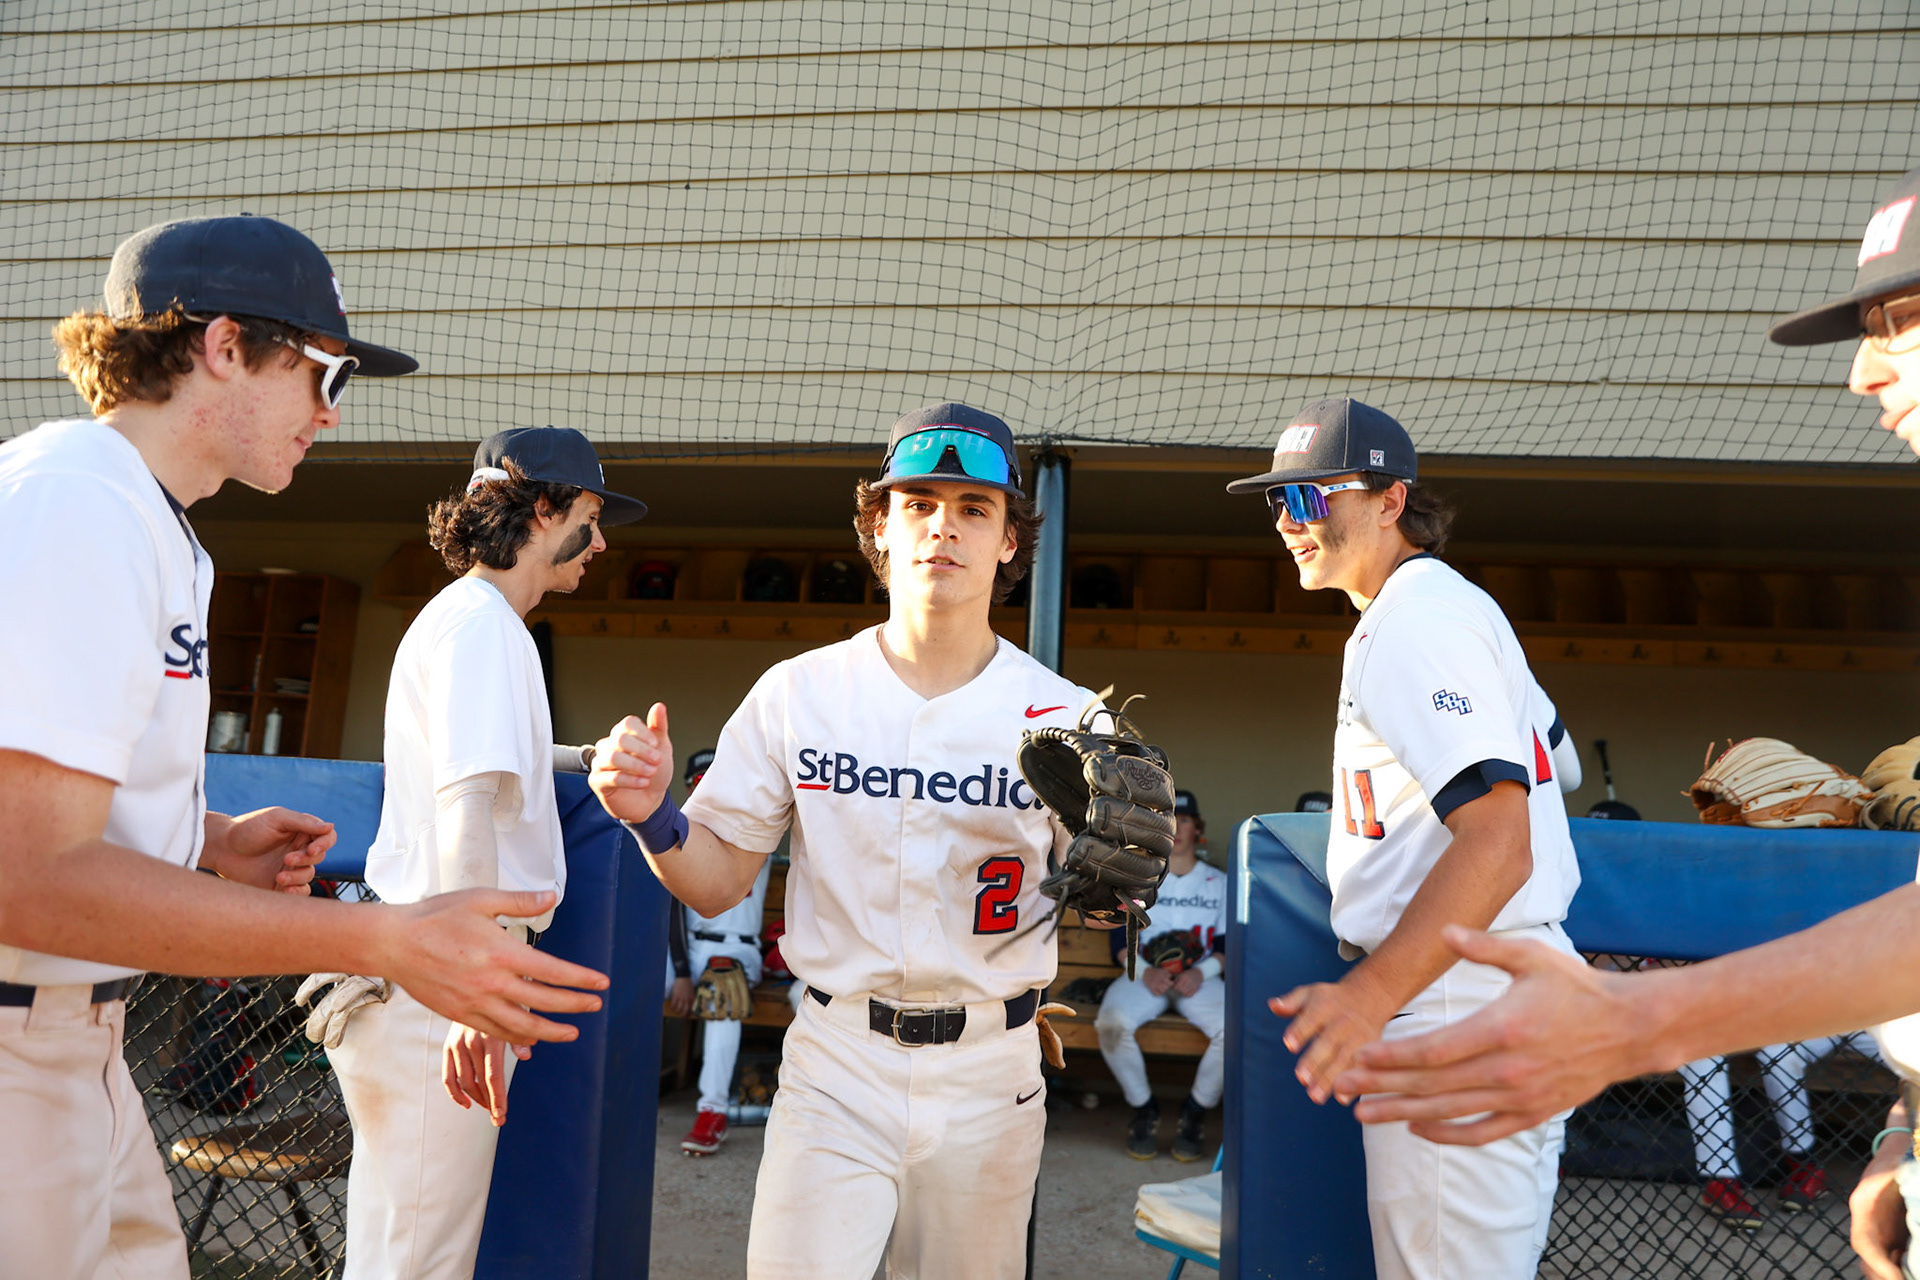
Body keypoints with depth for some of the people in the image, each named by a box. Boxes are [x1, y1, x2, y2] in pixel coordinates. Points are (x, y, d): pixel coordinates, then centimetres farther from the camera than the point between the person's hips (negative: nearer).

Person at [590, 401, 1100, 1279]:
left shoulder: (1062, 715, -5)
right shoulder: (797, 692, -3)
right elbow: (718, 885, 0)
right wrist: (651, 817, -19)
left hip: (990, 1075, 1)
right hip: (835, 1063, -1)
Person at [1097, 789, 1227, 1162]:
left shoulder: (1219, 882, 16)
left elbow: (1230, 944, 8)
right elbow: (1121, 938, 9)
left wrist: (1202, 972, -13)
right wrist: (1146, 971, -12)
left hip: (1201, 977, 0)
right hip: (1145, 975, 0)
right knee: (1112, 1023, -32)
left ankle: (1193, 1116, -9)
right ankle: (1143, 1110, -8)